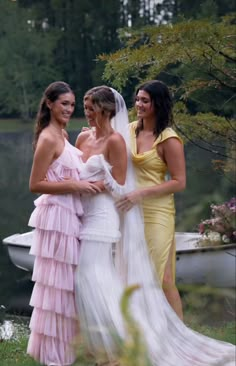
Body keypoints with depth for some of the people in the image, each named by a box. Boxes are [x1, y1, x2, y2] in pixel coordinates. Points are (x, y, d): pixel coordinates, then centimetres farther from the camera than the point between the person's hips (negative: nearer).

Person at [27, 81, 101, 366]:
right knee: (57, 283, -1)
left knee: (63, 283, 16)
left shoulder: (61, 135, 12)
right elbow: (35, 184, -19)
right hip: (57, 216, -10)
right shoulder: (48, 139, -16)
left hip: (68, 215, 10)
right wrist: (75, 186, -20)